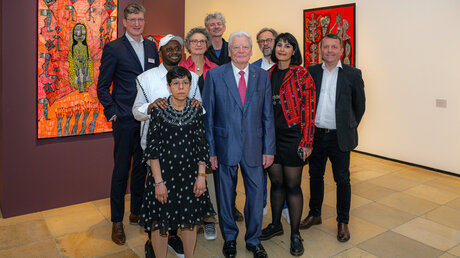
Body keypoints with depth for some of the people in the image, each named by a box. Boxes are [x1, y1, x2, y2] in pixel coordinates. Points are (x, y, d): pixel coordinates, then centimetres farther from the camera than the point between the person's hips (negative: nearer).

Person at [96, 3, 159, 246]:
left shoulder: (151, 47, 12)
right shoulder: (113, 48, -3)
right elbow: (102, 87, -2)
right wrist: (112, 112, -10)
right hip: (125, 119, -4)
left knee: (141, 166, 13)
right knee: (121, 169, 3)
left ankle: (137, 212, 29)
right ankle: (117, 221, 17)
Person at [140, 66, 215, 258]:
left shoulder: (196, 110, 0)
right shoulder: (158, 110, -8)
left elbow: (202, 146, 3)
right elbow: (152, 149, -8)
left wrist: (201, 175, -3)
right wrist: (159, 181, -12)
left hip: (190, 173, 3)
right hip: (163, 172, -2)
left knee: (190, 220, 15)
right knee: (160, 222, 8)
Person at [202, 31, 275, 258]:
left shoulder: (263, 76, 4)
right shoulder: (214, 75, -3)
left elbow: (268, 116, 4)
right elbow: (207, 116, -3)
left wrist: (269, 149, 0)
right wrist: (210, 150, -7)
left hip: (254, 147, 2)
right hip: (225, 146, -1)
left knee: (256, 194, 10)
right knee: (225, 196, 13)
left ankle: (253, 240, 34)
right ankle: (229, 238, 37)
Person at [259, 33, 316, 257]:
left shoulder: (302, 75, -4)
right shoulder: (267, 75, 9)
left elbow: (309, 110, -7)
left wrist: (307, 142, -12)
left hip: (292, 137, -4)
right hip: (270, 136, 4)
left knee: (293, 185, 4)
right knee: (276, 182, 14)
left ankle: (295, 234, 19)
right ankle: (275, 224, 32)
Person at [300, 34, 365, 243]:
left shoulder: (352, 74, -2)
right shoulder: (311, 72, 3)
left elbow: (360, 105, 5)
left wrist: (349, 128, 6)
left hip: (339, 137, -2)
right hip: (315, 134, 3)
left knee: (342, 180, 7)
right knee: (315, 176, 15)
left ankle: (343, 222, 24)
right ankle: (314, 214, 32)